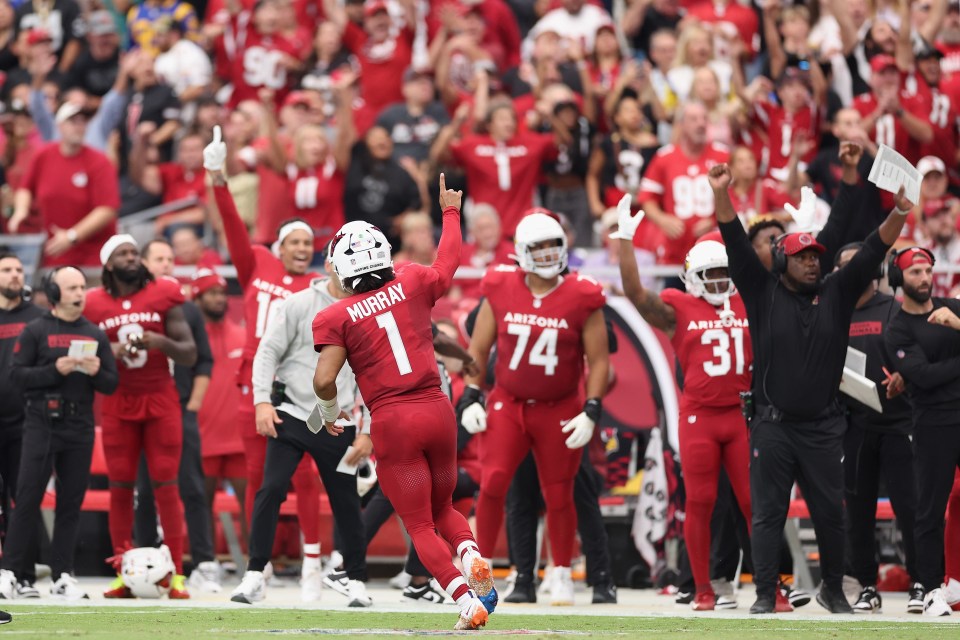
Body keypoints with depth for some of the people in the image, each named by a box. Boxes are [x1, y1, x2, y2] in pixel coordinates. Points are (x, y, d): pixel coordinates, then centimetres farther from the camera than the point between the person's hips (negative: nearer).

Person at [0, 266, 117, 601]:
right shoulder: (35, 331, 2)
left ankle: (63, 576, 8)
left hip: (80, 429, 3)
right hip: (42, 425, -3)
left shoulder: (95, 335, 12)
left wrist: (96, 372, -9)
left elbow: (111, 385, 13)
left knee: (71, 503, 4)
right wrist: (55, 370, -17)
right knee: (28, 499, -5)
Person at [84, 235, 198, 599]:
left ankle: (176, 573, -5)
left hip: (161, 402, -1)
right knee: (120, 487, 1)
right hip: (118, 405, 1)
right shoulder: (94, 305, 3)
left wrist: (163, 343, -19)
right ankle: (122, 573, 5)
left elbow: (190, 356, 1)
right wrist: (110, 354, -11)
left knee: (166, 486, -5)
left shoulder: (164, 297, 0)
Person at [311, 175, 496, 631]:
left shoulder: (337, 317, -4)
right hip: (437, 410, 4)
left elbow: (324, 379, -13)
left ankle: (468, 604, -13)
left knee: (420, 525, 5)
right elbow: (448, 263, 27)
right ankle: (472, 558, -8)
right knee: (443, 507, 24)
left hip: (392, 423, -4)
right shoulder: (413, 285, 5)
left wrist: (329, 412, 9)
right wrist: (449, 212, 44)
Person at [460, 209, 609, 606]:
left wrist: (591, 411, -11)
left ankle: (562, 574, 24)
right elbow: (478, 350, 6)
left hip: (559, 410, 0)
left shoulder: (582, 299, -8)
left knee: (558, 496, 7)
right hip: (507, 405, 1)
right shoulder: (500, 292, -3)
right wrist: (471, 398, -3)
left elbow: (598, 360, -3)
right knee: (492, 484, -14)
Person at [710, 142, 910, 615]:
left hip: (822, 427, 2)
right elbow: (738, 246, -9)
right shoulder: (763, 293, 1)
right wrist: (721, 194, -23)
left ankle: (833, 590, 21)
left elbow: (872, 251, -2)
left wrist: (901, 211, -18)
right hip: (772, 425, -2)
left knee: (830, 512, 6)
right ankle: (765, 595, 3)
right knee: (768, 513, -1)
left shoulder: (836, 294, 5)